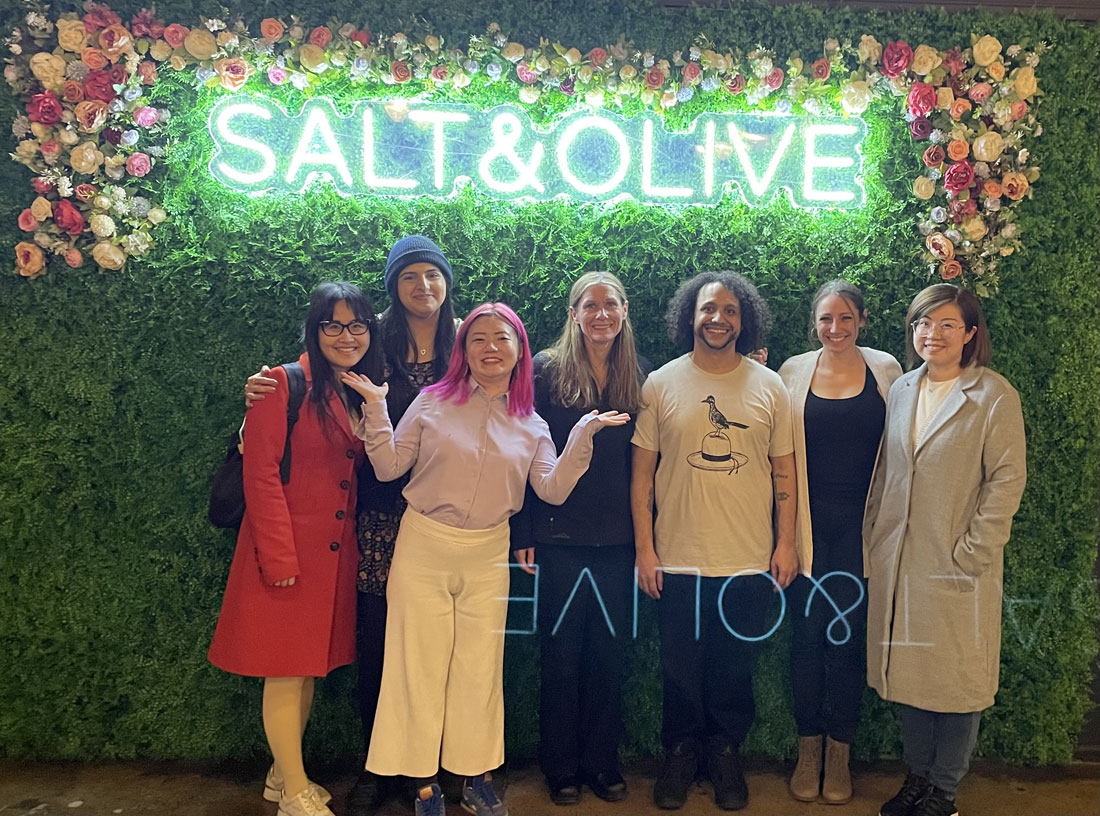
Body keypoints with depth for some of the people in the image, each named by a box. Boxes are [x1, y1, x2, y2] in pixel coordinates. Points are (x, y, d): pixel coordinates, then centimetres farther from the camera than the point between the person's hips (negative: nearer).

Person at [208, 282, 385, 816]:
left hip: (336, 551, 7)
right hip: (289, 548, -7)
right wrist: (280, 557, -17)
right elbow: (261, 475, -15)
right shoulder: (284, 383, -11)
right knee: (286, 670, 4)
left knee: (311, 663, 16)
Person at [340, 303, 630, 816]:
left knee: (480, 667, 10)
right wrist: (375, 408, -12)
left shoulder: (530, 424, 5)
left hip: (488, 557, 2)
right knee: (421, 663, 6)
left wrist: (584, 433, -11)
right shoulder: (433, 402, -1)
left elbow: (553, 490, -5)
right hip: (424, 547, -2)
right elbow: (388, 467, -2)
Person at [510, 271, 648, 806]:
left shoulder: (638, 375, 6)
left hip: (617, 540, 3)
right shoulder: (547, 370, -3)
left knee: (609, 653, 12)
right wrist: (523, 532, -8)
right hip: (561, 536, -2)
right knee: (562, 653, 8)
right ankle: (561, 766, 25)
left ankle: (602, 761, 29)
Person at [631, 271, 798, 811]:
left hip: (748, 561, 1)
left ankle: (725, 753, 34)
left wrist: (786, 542, 1)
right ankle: (680, 752, 32)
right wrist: (644, 548, -3)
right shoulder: (661, 385, -2)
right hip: (678, 560, -1)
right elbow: (642, 471, 0)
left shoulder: (769, 387, 2)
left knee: (735, 670, 13)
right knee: (681, 668, 11)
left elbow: (784, 470, 6)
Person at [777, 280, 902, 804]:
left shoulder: (886, 370, 3)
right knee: (807, 636, 6)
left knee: (848, 638, 6)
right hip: (808, 524, 0)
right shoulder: (793, 373, 2)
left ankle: (839, 755, 24)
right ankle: (808, 751, 24)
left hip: (861, 525, 0)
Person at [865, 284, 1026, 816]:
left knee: (955, 677, 8)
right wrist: (871, 543, 7)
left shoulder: (994, 396, -8)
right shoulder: (901, 389, 7)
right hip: (896, 562, 5)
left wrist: (971, 553, -13)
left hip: (957, 567, -4)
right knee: (908, 672, 14)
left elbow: (1007, 479, -10)